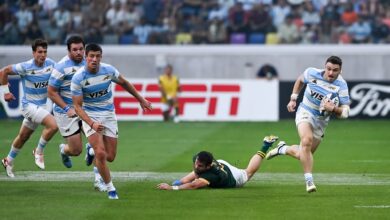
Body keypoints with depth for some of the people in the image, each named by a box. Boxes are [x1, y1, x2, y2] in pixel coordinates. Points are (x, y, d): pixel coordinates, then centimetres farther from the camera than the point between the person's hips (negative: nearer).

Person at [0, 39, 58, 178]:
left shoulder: (50, 64, -6)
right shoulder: (26, 67, -20)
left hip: (41, 106, 6)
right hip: (29, 105, -6)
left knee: (23, 137, 20)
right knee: (53, 125, -25)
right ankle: (39, 152, -3)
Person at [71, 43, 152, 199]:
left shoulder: (108, 70, -10)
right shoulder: (78, 78, -19)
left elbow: (124, 83, 11)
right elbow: (77, 106, -16)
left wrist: (141, 100, 18)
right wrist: (92, 124, -30)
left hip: (109, 115, 4)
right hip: (90, 116, -4)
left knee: (110, 157, 4)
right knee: (101, 154, -20)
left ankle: (92, 151, 39)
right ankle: (110, 188, -1)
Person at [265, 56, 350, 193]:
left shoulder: (341, 86, -16)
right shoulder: (312, 73, -13)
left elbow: (345, 112, -16)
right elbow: (300, 80, 11)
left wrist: (333, 108, -35)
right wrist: (293, 99, 7)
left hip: (321, 121, 2)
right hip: (305, 113, -2)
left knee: (302, 155, 8)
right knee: (307, 140, -32)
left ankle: (283, 149, 41)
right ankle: (309, 181, -30)